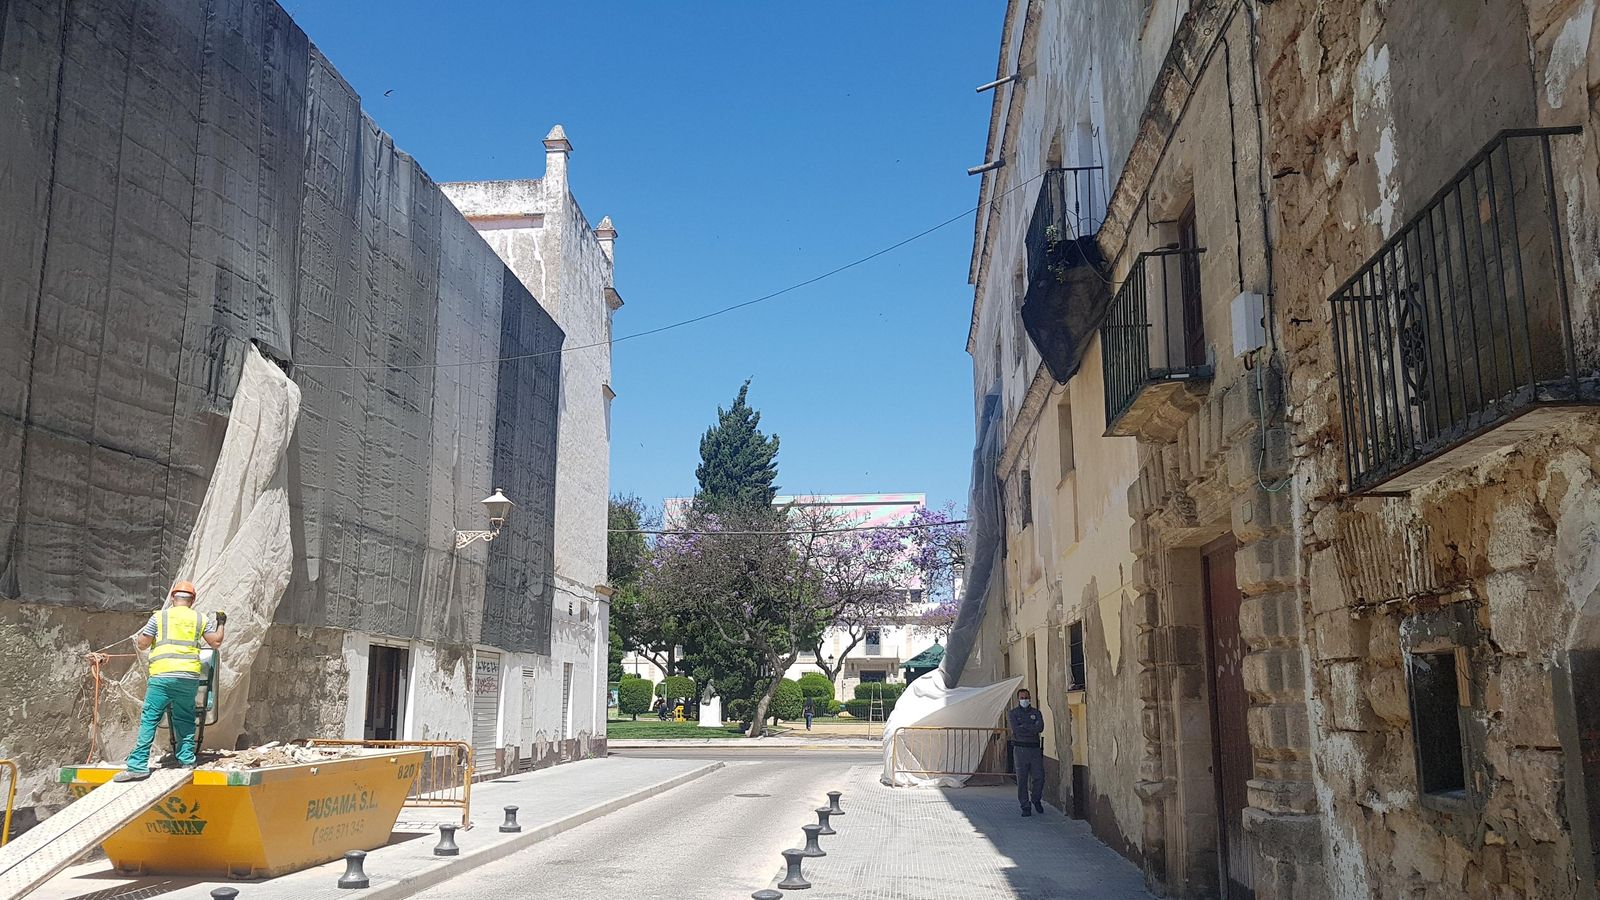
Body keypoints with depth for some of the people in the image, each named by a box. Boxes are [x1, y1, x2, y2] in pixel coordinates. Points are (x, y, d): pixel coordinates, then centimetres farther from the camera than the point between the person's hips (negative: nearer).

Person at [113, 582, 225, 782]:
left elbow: (143, 644, 8)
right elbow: (216, 642, 10)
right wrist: (220, 624, 27)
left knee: (149, 720, -1)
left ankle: (138, 766, -6)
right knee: (185, 719, 15)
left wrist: (140, 634, 30)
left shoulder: (159, 616, 5)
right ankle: (187, 760, 13)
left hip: (162, 675, -2)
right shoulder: (200, 619, 10)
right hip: (189, 677, 2)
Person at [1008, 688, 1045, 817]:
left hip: (1035, 748, 2)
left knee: (1039, 777, -2)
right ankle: (1025, 806, 7)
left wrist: (1024, 728, -10)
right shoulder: (1013, 713, 6)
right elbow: (1016, 729, -10)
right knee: (1022, 779, -1)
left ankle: (1036, 799, 23)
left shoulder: (1036, 713, 12)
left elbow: (1040, 728, -7)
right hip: (1020, 749, -2)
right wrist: (1032, 729, -8)